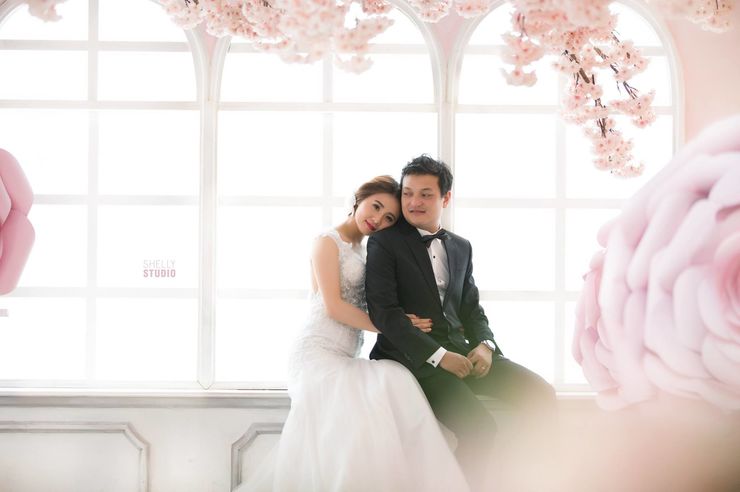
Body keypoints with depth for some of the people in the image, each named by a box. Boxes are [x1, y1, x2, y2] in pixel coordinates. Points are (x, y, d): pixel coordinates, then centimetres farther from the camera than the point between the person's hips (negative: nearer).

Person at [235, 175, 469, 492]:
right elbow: (333, 306, -10)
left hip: (345, 358, 7)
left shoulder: (361, 252, 23)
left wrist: (405, 323, 2)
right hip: (319, 352, -7)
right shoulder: (329, 242, 0)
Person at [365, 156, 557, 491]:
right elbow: (383, 311, -11)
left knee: (541, 396, -8)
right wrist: (437, 355, -18)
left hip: (458, 350, 7)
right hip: (414, 356, -6)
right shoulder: (385, 243, -2)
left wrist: (484, 344, -4)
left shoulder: (461, 247, 17)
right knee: (479, 426, -27)